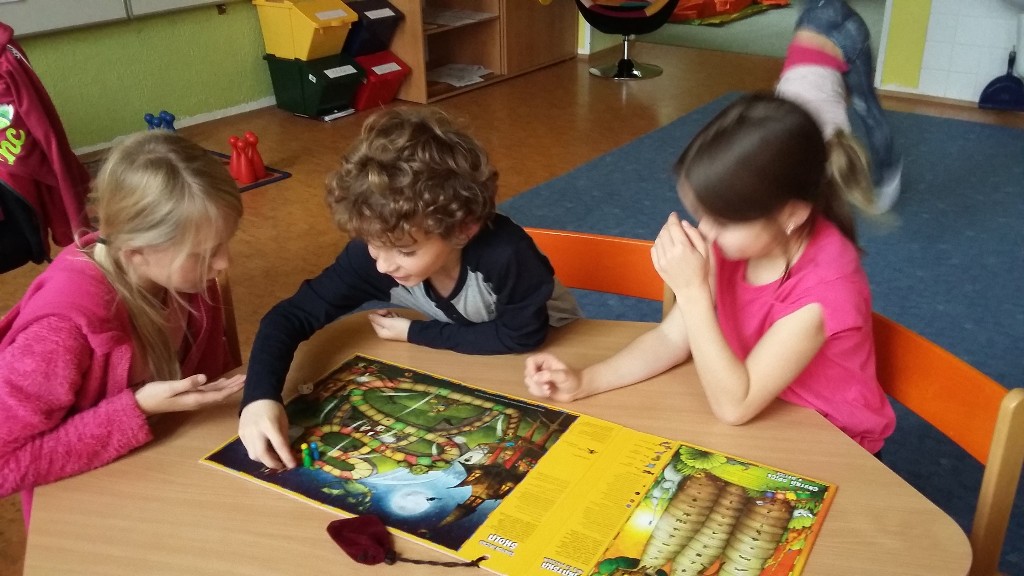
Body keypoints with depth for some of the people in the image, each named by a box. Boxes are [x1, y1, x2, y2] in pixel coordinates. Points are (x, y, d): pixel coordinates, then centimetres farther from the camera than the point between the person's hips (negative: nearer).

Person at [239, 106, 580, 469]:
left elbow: (521, 335, -28)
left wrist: (414, 333, -25)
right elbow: (291, 315, -24)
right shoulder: (372, 253, -28)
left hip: (543, 352, -2)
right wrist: (260, 396, -40)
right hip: (461, 358, 3)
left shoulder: (505, 254, -41)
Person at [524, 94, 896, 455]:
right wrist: (582, 382, -18)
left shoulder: (824, 285, -32)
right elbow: (671, 338, -6)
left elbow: (733, 405, -28)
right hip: (764, 420, 6)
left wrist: (692, 290, -34)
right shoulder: (741, 238, -12)